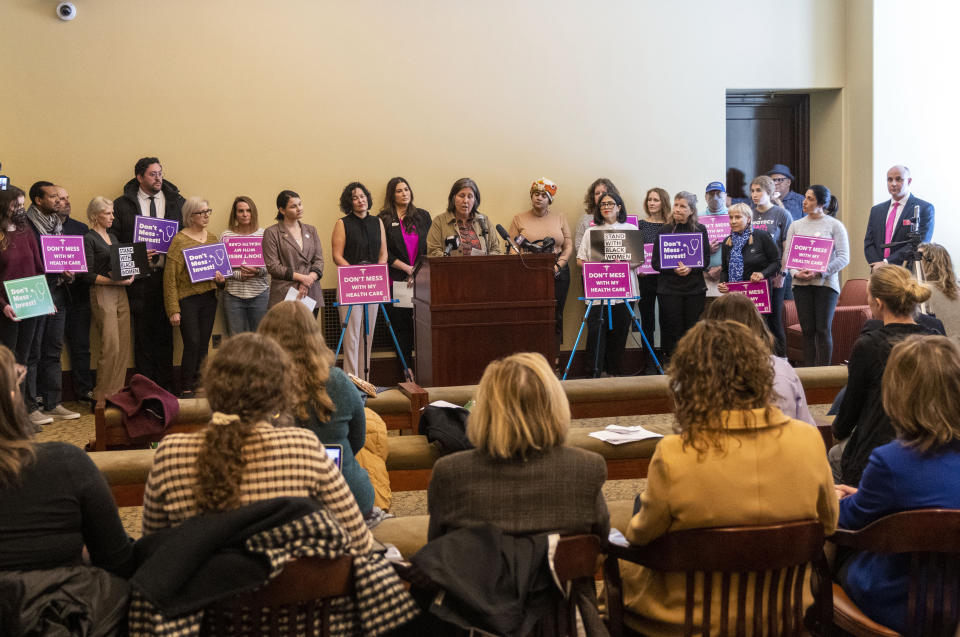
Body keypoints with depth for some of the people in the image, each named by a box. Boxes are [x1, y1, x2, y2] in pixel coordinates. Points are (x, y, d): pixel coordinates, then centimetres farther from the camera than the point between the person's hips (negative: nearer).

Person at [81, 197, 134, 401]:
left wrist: (129, 276, 4)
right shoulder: (88, 239, -5)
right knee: (110, 346, -11)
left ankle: (118, 391, 11)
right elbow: (87, 275, -11)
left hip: (120, 293, 8)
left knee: (124, 345, 4)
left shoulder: (113, 237, 18)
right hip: (101, 293, -8)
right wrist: (114, 281, -18)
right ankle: (102, 395, -3)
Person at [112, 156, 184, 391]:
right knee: (143, 332, 3)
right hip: (139, 277, -1)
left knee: (165, 331, 3)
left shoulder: (176, 201, 9)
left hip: (167, 274, 1)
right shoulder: (123, 205, 3)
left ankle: (165, 387, 9)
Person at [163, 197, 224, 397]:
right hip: (187, 299, -6)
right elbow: (170, 277, -9)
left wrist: (221, 277, -1)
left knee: (203, 344, 7)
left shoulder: (212, 238, 11)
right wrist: (173, 309, -13)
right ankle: (186, 389, 0)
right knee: (192, 343, -9)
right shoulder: (179, 240, -7)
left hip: (209, 297, 6)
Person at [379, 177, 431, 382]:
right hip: (397, 280, -2)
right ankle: (407, 367, 6)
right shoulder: (384, 220, 4)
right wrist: (407, 268, -9)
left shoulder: (423, 216, 13)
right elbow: (384, 253, -1)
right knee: (402, 324, 1)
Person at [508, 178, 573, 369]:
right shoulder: (519, 219, 8)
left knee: (555, 316, 1)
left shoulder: (559, 218, 13)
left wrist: (558, 265, -5)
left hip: (558, 273, 2)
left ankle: (554, 359, 4)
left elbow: (568, 246, 9)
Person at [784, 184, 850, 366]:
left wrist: (819, 272, -15)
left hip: (826, 283, -3)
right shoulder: (796, 225, 12)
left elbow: (843, 257, -5)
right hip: (801, 283, 3)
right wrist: (796, 273, -11)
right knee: (807, 330, 3)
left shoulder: (834, 225, 1)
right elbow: (787, 254, 8)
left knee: (823, 330, -3)